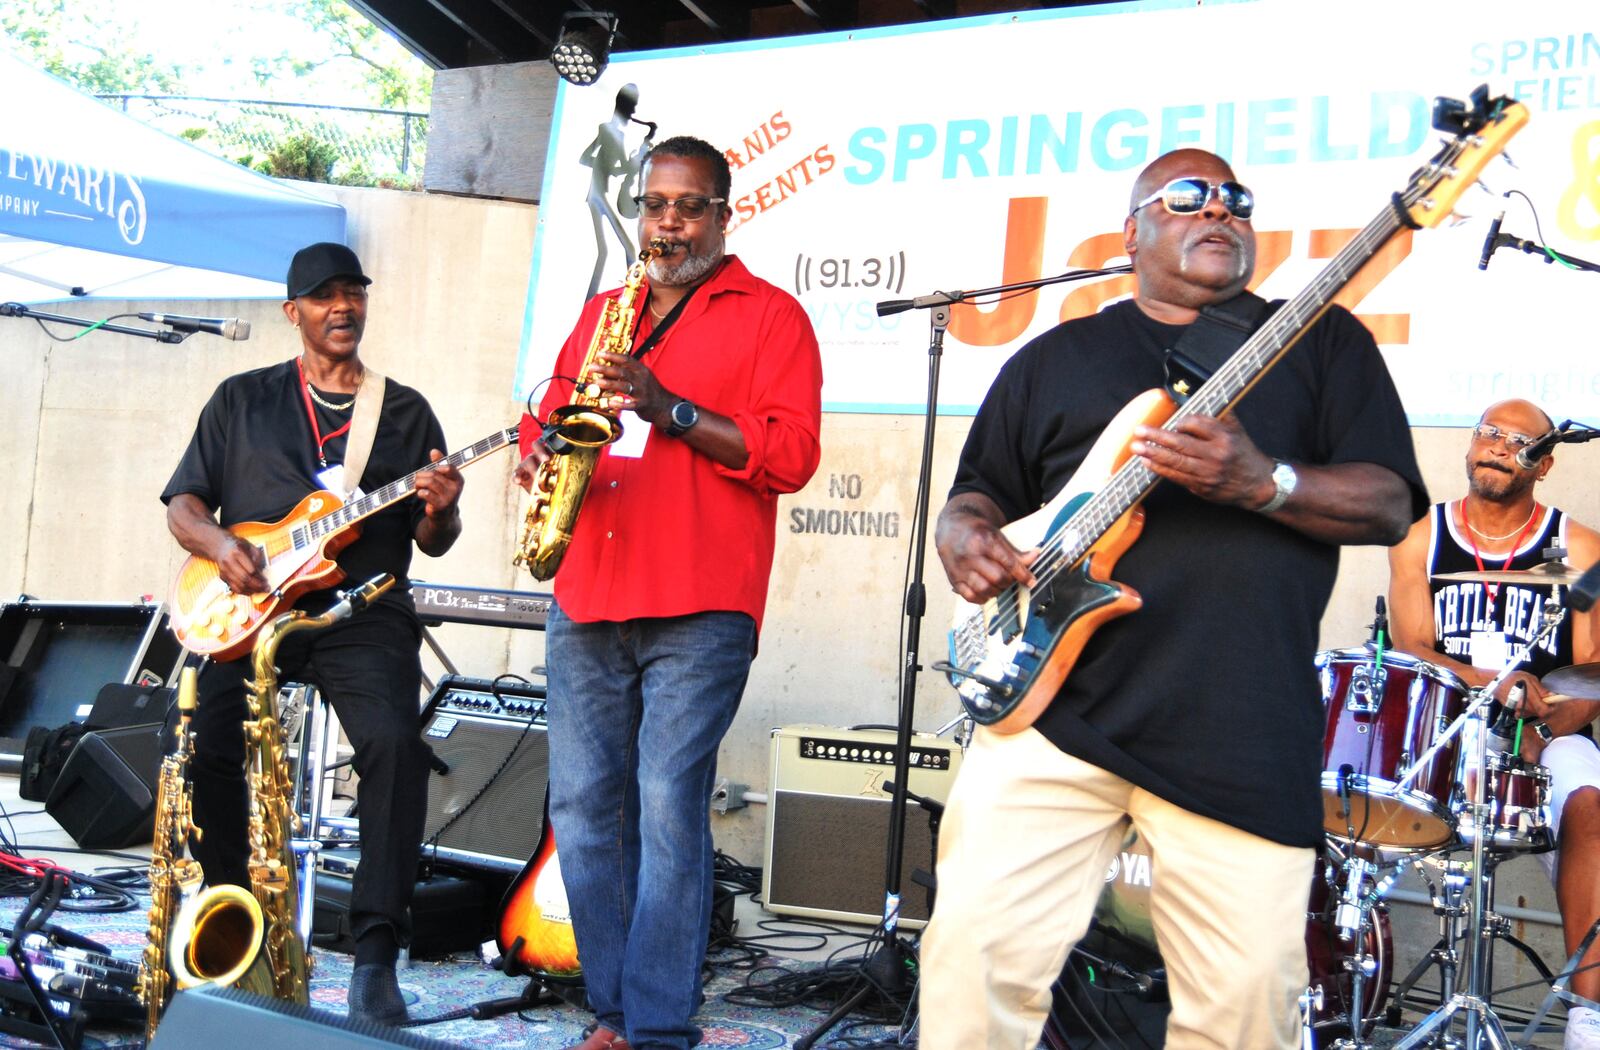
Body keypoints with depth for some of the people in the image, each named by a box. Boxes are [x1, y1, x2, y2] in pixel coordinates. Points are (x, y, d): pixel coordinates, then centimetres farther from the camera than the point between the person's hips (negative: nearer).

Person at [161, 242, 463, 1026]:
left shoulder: (405, 411, 17)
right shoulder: (242, 399, 17)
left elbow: (432, 544, 15)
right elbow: (182, 504, 14)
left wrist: (439, 513, -9)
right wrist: (220, 542, -8)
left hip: (363, 612, -1)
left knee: (395, 742, -27)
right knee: (210, 744, -21)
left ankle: (375, 956, -21)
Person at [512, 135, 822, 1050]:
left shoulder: (769, 315, 4)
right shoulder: (602, 312, 21)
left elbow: (791, 455, -7)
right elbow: (552, 410, 27)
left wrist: (669, 409, -16)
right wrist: (541, 450, 3)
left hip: (698, 607, -6)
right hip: (587, 598, 6)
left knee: (668, 807, -9)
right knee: (583, 805, 6)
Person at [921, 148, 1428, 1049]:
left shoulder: (1322, 340, 14)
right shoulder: (1053, 359, 18)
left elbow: (1390, 503, 4)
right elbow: (976, 495, 21)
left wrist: (1261, 483, -14)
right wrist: (967, 538, -4)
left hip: (1245, 733, -1)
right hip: (1051, 703, 1)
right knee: (977, 947, -8)